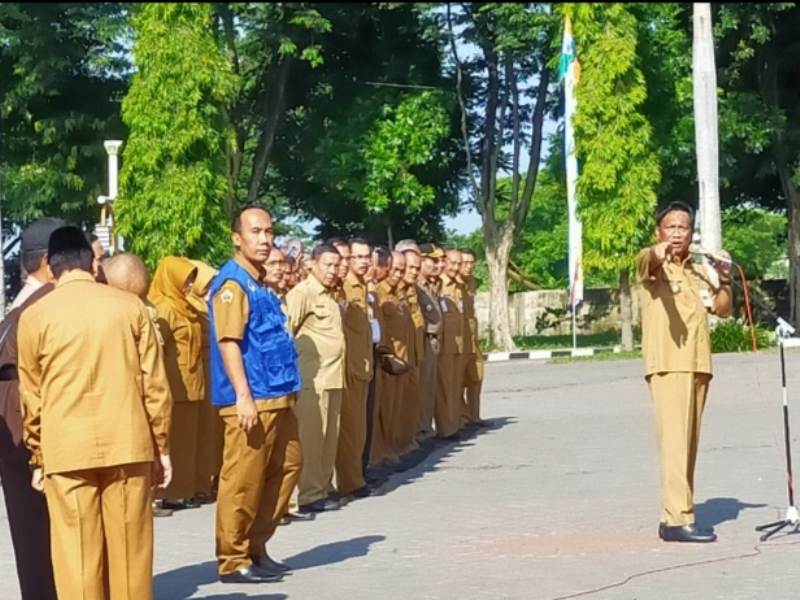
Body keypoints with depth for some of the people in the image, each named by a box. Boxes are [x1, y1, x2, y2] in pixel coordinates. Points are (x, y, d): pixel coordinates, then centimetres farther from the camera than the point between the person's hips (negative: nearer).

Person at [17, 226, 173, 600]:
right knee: (130, 549, 7)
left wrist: (37, 457, 14)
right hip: (127, 444, 1)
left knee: (77, 554, 3)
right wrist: (161, 445, 12)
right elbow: (154, 383, 3)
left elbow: (32, 396, 4)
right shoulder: (129, 306, 2)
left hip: (67, 449, -1)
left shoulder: (35, 316, -1)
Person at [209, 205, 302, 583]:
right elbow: (228, 342, -19)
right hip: (251, 399, -10)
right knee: (243, 479, -5)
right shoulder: (232, 283, -11)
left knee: (287, 467, 14)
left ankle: (256, 548, 22)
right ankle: (234, 560, 3)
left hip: (277, 396, 10)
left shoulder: (259, 283, 16)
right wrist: (243, 396, -24)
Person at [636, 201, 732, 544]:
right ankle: (677, 520, -18)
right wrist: (659, 253, -50)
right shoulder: (653, 265, -2)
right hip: (667, 364, -7)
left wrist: (724, 280, -4)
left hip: (697, 364, 7)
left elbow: (722, 310, 14)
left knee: (689, 444, 7)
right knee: (674, 440, -14)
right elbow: (646, 261, -27)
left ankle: (673, 516, 12)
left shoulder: (700, 270, 18)